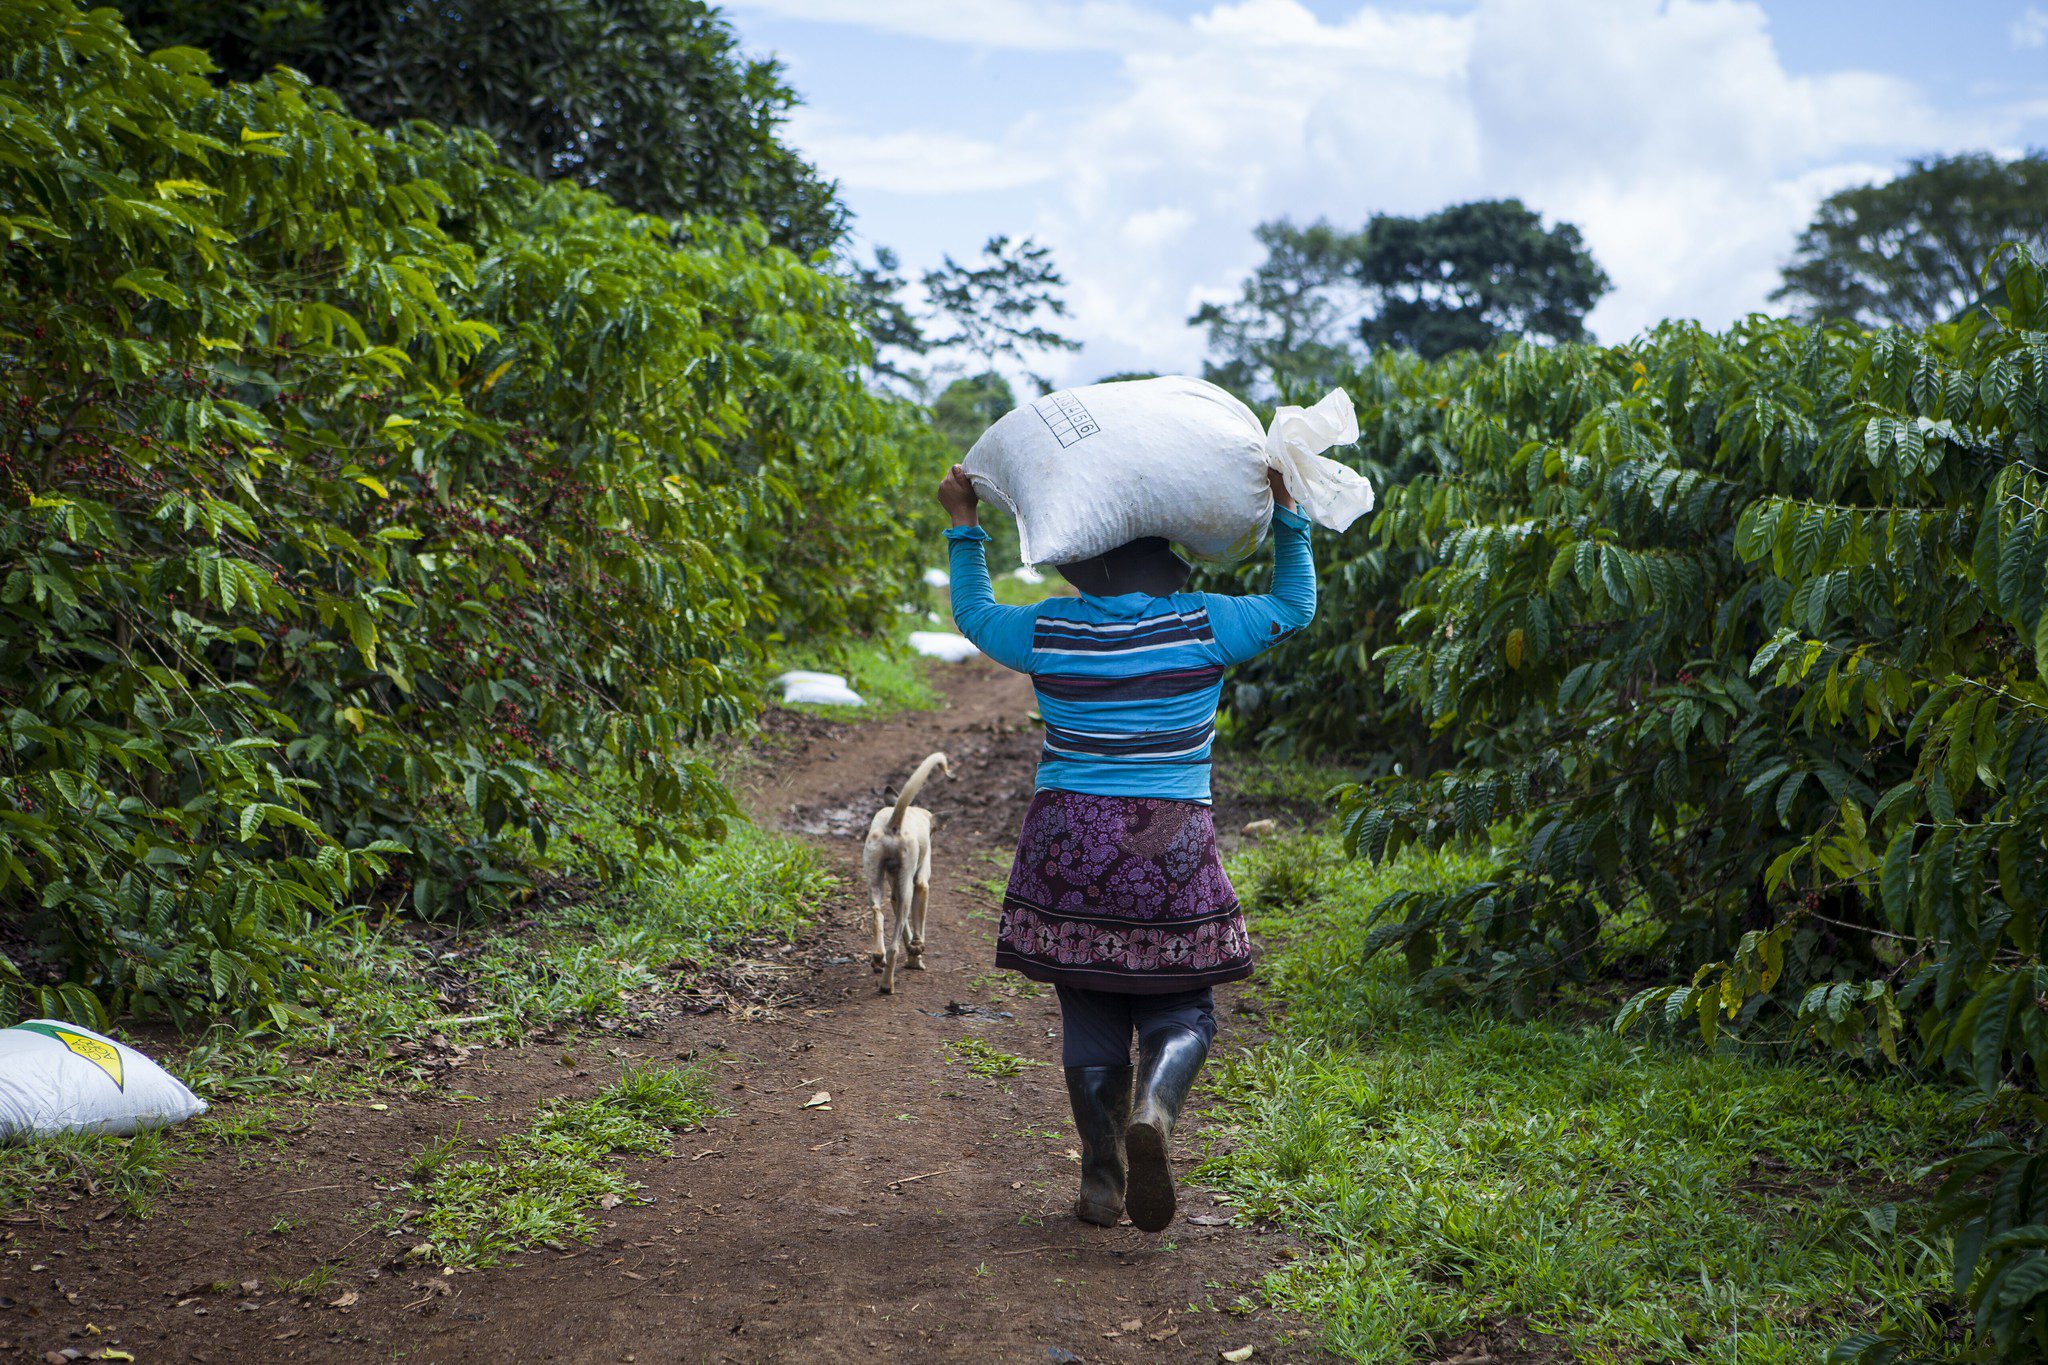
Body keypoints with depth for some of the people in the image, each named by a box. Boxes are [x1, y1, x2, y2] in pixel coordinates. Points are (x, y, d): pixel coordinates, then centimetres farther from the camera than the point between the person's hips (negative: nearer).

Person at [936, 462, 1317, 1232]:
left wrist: (964, 525, 27)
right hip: (1169, 844, -1)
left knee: (1089, 1016, 10)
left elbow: (974, 615, 20)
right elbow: (1294, 606, 12)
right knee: (1180, 1009, 9)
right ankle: (1153, 1109, -21)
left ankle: (1101, 1181, 10)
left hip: (1069, 840, 1)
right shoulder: (1201, 625, -3)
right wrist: (1286, 514, 17)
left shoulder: (1049, 631, 1)